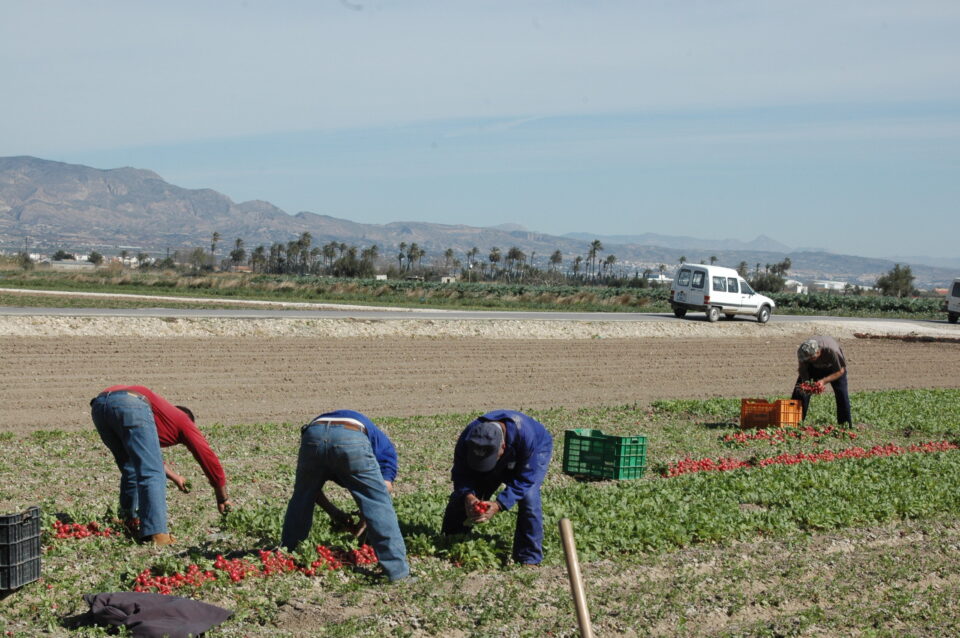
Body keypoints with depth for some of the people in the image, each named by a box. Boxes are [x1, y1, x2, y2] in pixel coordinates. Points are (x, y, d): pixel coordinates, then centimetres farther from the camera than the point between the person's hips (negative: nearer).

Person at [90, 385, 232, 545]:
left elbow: (146, 456, 56)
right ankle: (157, 534, -15)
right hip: (131, 406, -7)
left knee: (130, 470, 24)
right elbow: (208, 457, 28)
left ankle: (129, 523, 27)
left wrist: (174, 477, 62)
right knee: (152, 474, -5)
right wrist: (223, 498, 36)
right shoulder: (184, 421, 28)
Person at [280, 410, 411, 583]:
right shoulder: (385, 446, 35)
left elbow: (308, 487, 38)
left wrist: (334, 512, 36)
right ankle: (397, 571, 6)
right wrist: (362, 522, 25)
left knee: (301, 500, 25)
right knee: (379, 504, 8)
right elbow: (385, 486, 17)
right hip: (351, 439, -4)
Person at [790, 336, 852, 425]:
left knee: (841, 393, -13)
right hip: (813, 367, 2)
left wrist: (824, 381, -39)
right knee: (800, 390, -8)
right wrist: (805, 382, -34)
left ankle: (846, 424, 0)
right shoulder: (802, 351, -34)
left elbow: (840, 371, -28)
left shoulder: (832, 351, -43)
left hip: (833, 367, -2)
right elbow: (802, 370, -16)